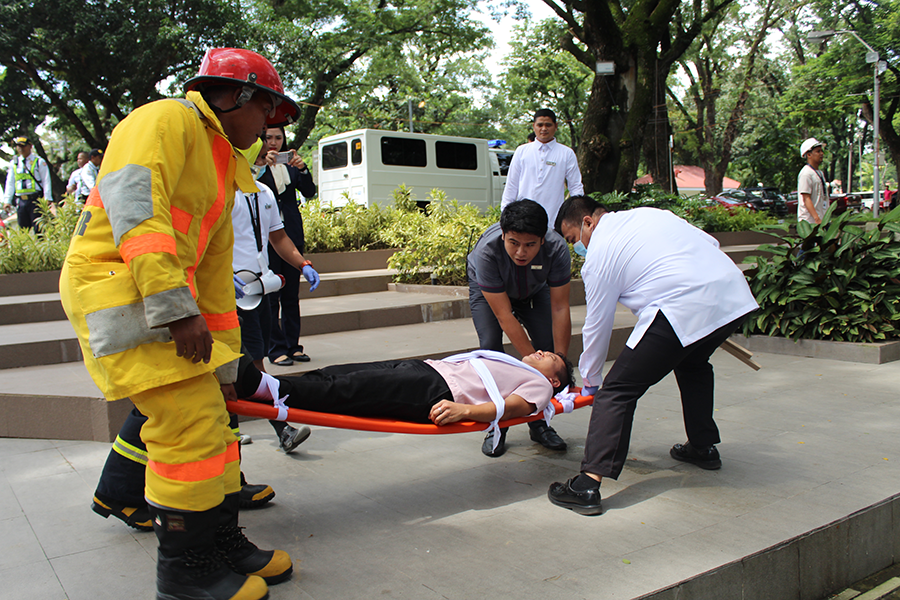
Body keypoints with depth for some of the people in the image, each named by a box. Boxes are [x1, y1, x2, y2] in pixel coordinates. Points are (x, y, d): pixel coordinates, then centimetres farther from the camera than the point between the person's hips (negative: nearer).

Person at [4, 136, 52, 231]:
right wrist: (7, 201, 11)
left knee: (38, 228, -7)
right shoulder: (13, 163, 15)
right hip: (21, 201, 4)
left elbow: (46, 181, 0)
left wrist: (48, 199, -9)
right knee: (23, 229, 5)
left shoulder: (39, 161, 3)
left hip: (36, 200, -4)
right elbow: (10, 183, 17)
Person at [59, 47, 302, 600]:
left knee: (209, 421, 10)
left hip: (158, 295, 10)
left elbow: (215, 269, 22)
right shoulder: (168, 120, -6)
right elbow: (133, 203, -22)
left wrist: (224, 366, 21)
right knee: (189, 425, -10)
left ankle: (224, 543, 23)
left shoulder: (223, 169, 22)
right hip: (116, 285, -10)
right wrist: (175, 306, -29)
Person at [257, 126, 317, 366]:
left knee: (292, 295, 8)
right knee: (270, 296, -2)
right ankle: (276, 349, 5)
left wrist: (302, 169, -12)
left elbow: (309, 192, 4)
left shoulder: (290, 164, 12)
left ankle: (293, 345, 16)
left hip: (292, 235, 4)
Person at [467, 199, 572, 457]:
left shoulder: (557, 249, -36)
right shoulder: (486, 251, -41)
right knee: (490, 346, -21)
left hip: (534, 290, 2)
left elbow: (560, 309, -29)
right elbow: (504, 316, -37)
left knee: (548, 346, -14)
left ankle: (538, 423, 2)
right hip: (487, 288, -2)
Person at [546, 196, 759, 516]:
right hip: (735, 293, 9)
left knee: (617, 390, -4)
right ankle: (703, 447, 46)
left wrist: (590, 380, 21)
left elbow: (597, 326, 9)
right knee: (693, 364, 35)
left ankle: (588, 485, -12)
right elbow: (710, 243, 23)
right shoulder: (650, 213, 23)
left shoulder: (599, 253, 4)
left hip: (683, 311, -8)